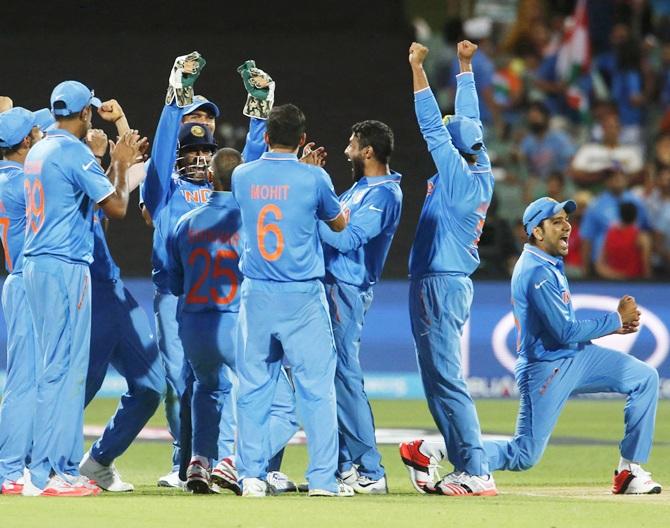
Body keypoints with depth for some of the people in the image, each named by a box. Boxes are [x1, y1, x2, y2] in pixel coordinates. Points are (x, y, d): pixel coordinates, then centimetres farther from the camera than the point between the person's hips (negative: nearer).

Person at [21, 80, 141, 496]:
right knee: (63, 369, -8)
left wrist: (118, 165, 26)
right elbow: (116, 207, -11)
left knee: (61, 367, 13)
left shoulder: (38, 152, 16)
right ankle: (46, 474, -10)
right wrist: (122, 166, 3)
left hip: (37, 264, 9)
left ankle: (64, 469, 14)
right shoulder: (76, 153, -12)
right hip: (66, 268, -9)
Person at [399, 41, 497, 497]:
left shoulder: (458, 174, -13)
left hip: (438, 284, -9)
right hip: (457, 282, 9)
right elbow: (468, 120, 18)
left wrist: (417, 69, -14)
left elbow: (434, 127, -16)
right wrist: (465, 66, 25)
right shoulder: (482, 174, 7)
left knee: (445, 381, -11)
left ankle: (476, 473, -15)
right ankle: (467, 468, 12)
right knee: (441, 380, 13)